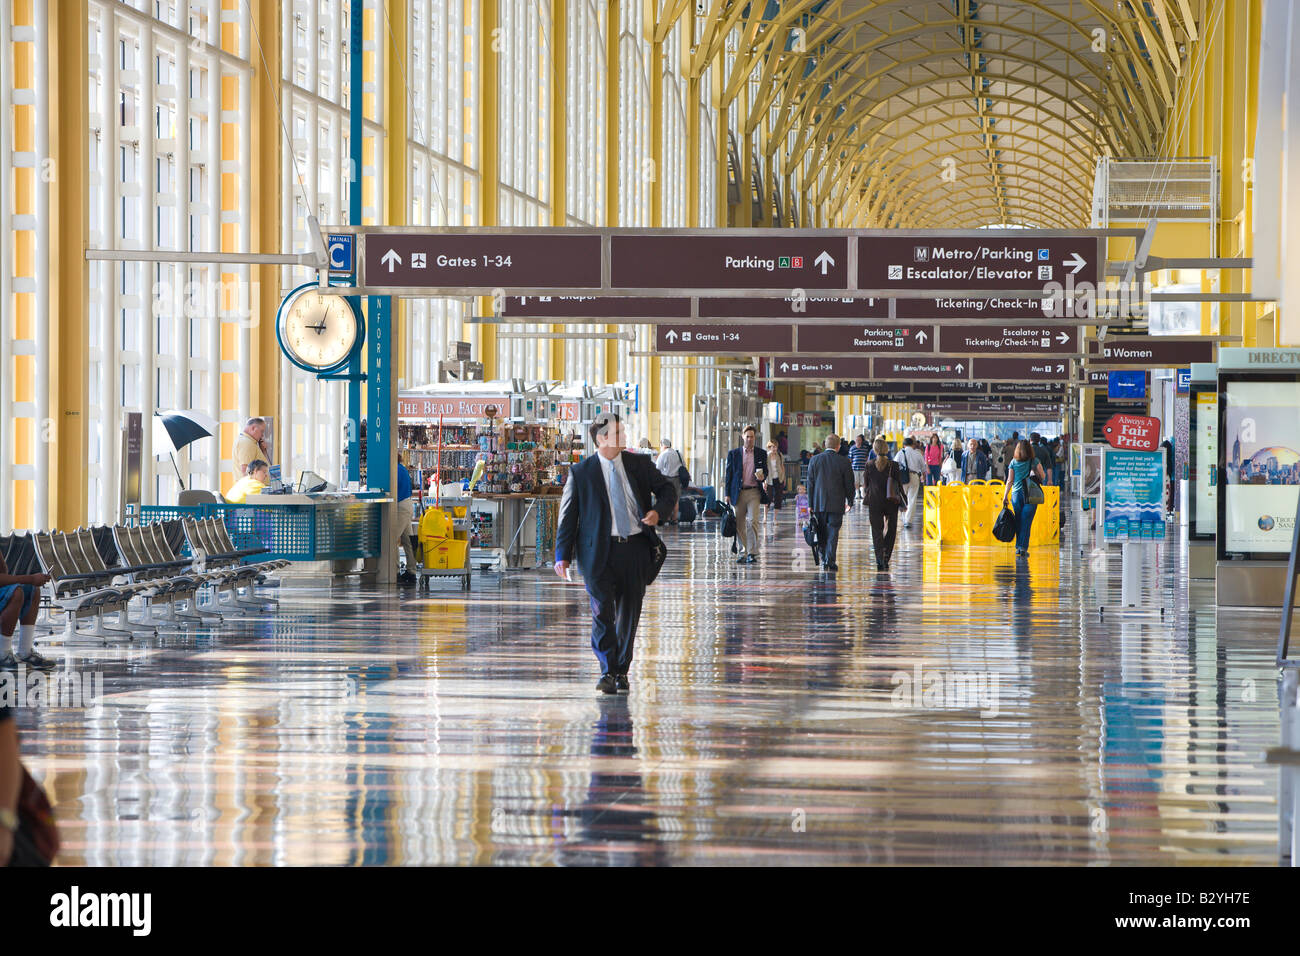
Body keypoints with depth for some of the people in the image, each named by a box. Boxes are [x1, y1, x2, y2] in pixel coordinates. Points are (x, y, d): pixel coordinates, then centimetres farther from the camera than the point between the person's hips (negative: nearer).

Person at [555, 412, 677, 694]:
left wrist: (658, 511, -5)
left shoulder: (639, 464, 9)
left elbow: (667, 489, 17)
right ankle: (607, 672, -5)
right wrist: (563, 554, -4)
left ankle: (621, 671, 18)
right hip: (599, 550, -3)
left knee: (629, 612, 6)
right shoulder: (581, 472, 1)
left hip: (635, 547, 3)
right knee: (602, 611, -11)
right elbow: (568, 514, 2)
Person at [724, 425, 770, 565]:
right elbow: (729, 474, 8)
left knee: (752, 521, -14)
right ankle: (743, 552, 14)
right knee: (739, 524, 4)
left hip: (754, 492, -1)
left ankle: (752, 553, -12)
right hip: (738, 493, 1)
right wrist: (728, 494, 3)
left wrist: (762, 476, -11)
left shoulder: (761, 454, 8)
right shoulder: (734, 453, 7)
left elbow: (765, 471, 14)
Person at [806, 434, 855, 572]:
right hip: (837, 504, -2)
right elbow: (849, 484, -1)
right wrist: (850, 502, 13)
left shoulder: (815, 460, 0)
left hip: (819, 503, 2)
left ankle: (823, 559, 16)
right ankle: (830, 561, -5)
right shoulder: (844, 462, -7)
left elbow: (810, 483, 2)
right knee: (833, 533, 0)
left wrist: (810, 504, 6)